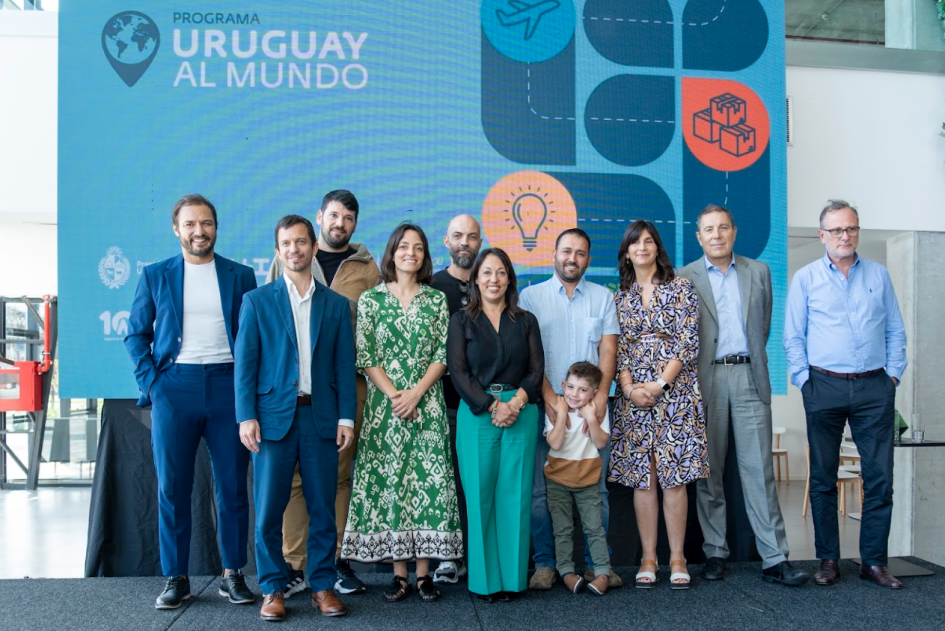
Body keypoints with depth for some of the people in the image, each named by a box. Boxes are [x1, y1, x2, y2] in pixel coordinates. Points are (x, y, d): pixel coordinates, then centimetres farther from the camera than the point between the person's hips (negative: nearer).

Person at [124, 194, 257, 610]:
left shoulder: (241, 276, 10)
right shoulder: (155, 276, 10)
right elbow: (136, 334, 10)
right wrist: (150, 383, -2)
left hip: (227, 385, 0)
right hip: (175, 386, 0)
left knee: (232, 486, 2)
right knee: (172, 487, 2)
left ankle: (233, 575, 13)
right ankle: (175, 578, 12)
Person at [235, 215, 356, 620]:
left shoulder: (336, 304, 11)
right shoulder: (257, 301, 7)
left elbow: (345, 365, 9)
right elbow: (245, 363, 2)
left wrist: (346, 417, 1)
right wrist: (246, 416, -7)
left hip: (320, 418, 1)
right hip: (273, 417, -1)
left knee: (322, 507, 4)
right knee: (268, 509, 1)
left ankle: (323, 586, 16)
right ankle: (273, 590, 13)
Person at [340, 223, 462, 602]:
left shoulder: (437, 299, 7)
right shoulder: (371, 299, 4)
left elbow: (443, 354, 3)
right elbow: (365, 357, -1)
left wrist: (416, 392, -10)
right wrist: (393, 394, -11)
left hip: (426, 403, 1)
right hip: (384, 403, 0)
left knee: (427, 479, -2)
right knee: (388, 481, 0)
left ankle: (424, 573, 6)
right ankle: (399, 575, 8)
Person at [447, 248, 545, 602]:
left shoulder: (526, 321, 14)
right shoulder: (462, 321, 8)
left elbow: (536, 369, 6)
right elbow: (458, 370, -2)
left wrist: (515, 403, -11)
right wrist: (493, 405, -12)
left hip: (520, 412, 2)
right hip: (476, 414, -1)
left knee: (515, 495, 0)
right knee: (480, 495, -2)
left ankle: (512, 577, 9)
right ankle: (485, 578, 8)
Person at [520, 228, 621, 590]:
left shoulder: (603, 297, 13)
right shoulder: (531, 296, 8)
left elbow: (608, 350, 5)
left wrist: (600, 396, -10)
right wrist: (550, 397, -11)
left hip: (592, 406, 1)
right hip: (545, 405, -1)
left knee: (595, 488, 3)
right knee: (541, 489, 0)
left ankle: (597, 564, 11)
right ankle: (545, 564, 9)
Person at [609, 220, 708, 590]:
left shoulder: (680, 288, 3)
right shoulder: (620, 298, 12)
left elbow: (688, 343, -4)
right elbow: (618, 349, 8)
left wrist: (661, 383, -12)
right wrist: (629, 388, -8)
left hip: (675, 392, -3)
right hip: (633, 396, 3)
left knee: (675, 476, -3)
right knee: (641, 478, 2)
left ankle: (677, 558, 6)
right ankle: (648, 558, 10)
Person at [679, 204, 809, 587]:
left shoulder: (758, 272, 11)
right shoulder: (684, 278, 4)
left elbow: (764, 325, 17)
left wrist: (752, 363, 12)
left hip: (749, 378, 1)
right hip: (705, 380, -1)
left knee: (759, 470, -1)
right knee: (709, 472, 5)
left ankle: (774, 559, 1)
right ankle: (715, 554, 14)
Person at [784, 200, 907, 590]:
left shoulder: (878, 275, 11)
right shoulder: (806, 279, 5)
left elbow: (895, 330, 13)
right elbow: (793, 337, 4)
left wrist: (893, 373, 3)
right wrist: (805, 380, -4)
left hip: (874, 387, 2)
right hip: (825, 386, -1)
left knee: (879, 477, 0)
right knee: (823, 478, 4)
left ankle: (874, 561, 10)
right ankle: (828, 559, 14)